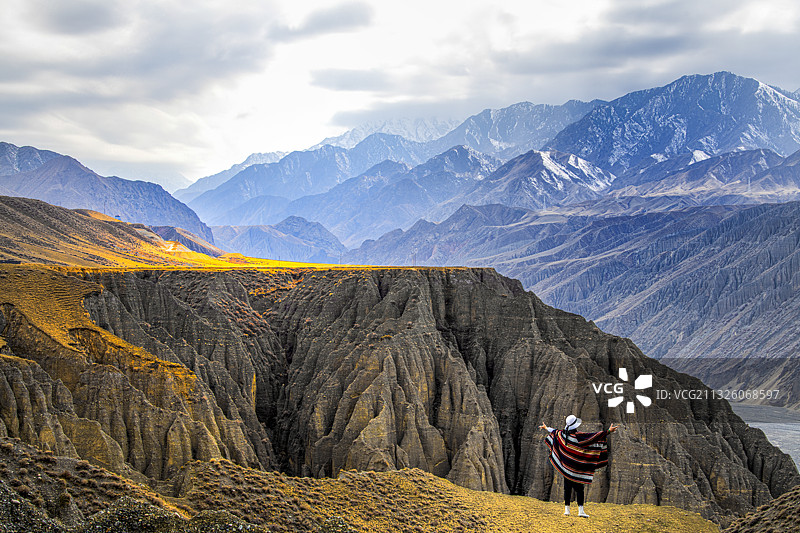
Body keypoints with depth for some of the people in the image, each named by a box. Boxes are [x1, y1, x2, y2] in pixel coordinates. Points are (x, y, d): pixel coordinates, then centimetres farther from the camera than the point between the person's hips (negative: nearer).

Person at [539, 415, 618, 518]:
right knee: (579, 489, -1)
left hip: (565, 467, 5)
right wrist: (608, 431, -23)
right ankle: (581, 510, -7)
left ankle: (566, 509, 11)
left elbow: (554, 431, 20)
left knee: (567, 488, 11)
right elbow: (593, 437, -22)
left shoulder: (562, 435, -1)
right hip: (576, 468, -5)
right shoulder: (578, 436, -17)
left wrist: (546, 428, 42)